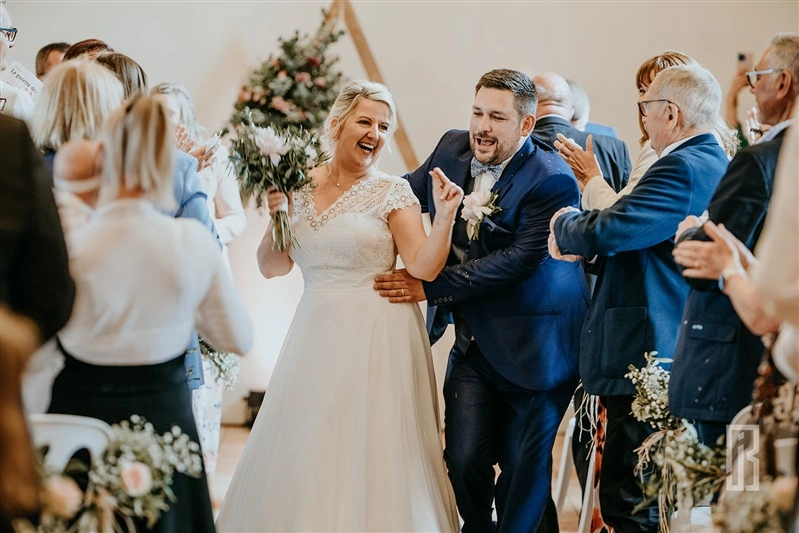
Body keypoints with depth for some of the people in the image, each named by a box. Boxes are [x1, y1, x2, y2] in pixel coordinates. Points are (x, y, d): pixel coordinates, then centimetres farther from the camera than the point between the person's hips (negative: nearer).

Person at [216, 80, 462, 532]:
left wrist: (445, 214, -22)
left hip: (376, 341, -4)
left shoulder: (393, 193, -3)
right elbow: (271, 267, 10)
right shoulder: (300, 188, 8)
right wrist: (278, 215, -5)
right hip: (316, 337, 4)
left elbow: (425, 266, -10)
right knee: (304, 459, 7)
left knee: (371, 457, -2)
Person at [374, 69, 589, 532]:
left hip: (531, 347, -5)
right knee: (464, 459, 2)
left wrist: (431, 286, -24)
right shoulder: (453, 149, 2)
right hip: (473, 342, 5)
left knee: (523, 466, 5)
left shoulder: (552, 181, -18)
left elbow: (519, 259, -25)